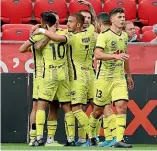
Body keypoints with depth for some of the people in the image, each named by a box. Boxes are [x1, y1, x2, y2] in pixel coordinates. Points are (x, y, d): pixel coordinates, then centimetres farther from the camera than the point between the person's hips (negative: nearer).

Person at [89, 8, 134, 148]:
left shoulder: (124, 36, 11)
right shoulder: (104, 35, -11)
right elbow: (97, 54, -24)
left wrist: (129, 75, 30)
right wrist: (115, 56, -36)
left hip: (120, 78, 5)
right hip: (104, 77, -5)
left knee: (122, 106, -12)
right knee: (98, 110, 6)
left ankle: (119, 140, -15)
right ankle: (91, 135, 30)